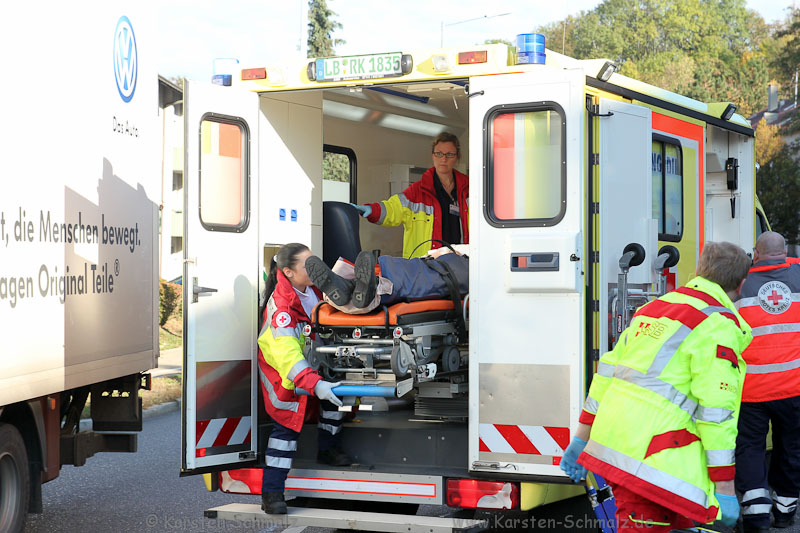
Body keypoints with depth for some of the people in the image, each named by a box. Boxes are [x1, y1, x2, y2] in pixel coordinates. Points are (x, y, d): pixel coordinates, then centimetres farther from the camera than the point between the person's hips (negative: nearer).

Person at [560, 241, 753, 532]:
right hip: (652, 461, -8)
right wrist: (724, 487, -10)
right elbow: (716, 411, -13)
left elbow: (607, 373, 19)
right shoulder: (718, 325, -7)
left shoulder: (655, 307, 19)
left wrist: (582, 437, 23)